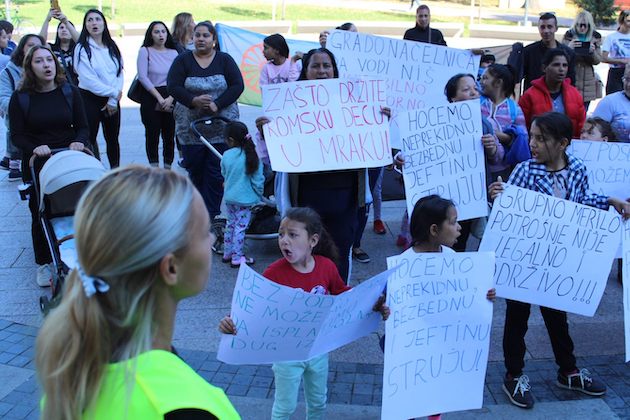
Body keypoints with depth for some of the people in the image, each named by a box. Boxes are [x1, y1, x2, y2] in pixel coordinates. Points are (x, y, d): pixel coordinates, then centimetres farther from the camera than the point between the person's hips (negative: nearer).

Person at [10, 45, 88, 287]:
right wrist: (34, 148, -22)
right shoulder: (20, 97, -2)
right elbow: (17, 135, -3)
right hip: (36, 166, -1)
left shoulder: (70, 92, 2)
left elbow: (82, 127, 4)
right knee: (40, 214, 3)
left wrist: (78, 142, -17)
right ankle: (43, 264, 17)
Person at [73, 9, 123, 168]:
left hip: (112, 101, 4)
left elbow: (119, 74, 2)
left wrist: (113, 101, -9)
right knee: (90, 139, -1)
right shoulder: (82, 48, -6)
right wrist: (114, 92, -12)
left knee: (112, 138, 10)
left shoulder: (112, 48, 8)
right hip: (90, 99, -4)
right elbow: (88, 79, -14)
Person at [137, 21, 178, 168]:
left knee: (169, 134, 2)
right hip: (151, 97, -2)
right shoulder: (145, 51, 1)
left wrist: (170, 98, -10)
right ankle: (154, 167, 8)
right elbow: (143, 77, -6)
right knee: (152, 134, 0)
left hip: (171, 99, 2)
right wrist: (159, 98, -10)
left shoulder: (173, 53, 10)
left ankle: (168, 166, 11)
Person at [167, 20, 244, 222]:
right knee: (194, 170, 5)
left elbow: (237, 86, -4)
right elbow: (173, 86, -5)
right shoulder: (183, 60, 5)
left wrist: (217, 104, -17)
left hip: (221, 126, -1)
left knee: (216, 172, -4)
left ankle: (212, 215, 2)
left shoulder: (225, 60, 5)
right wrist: (193, 101, -21)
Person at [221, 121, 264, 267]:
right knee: (240, 227, 2)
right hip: (245, 198, -4)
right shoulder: (251, 156, -15)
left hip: (229, 196, 4)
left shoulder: (226, 155, -6)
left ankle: (227, 253, 30)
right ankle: (237, 257, 7)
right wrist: (259, 195, 3)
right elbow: (258, 179, -12)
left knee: (231, 224, 20)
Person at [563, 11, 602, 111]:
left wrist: (593, 52, -16)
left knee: (583, 112, 5)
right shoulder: (569, 36, -3)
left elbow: (597, 61, 5)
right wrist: (568, 48, -23)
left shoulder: (595, 37, 4)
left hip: (587, 81, 3)